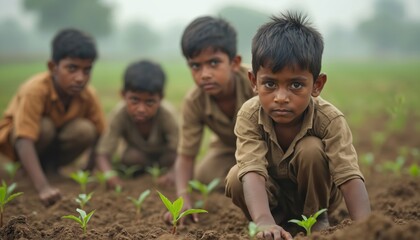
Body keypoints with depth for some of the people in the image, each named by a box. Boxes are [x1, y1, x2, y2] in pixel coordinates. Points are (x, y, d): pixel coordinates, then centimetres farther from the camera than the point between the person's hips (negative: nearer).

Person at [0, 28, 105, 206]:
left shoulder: (88, 95, -22)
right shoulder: (35, 90, -37)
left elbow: (99, 136, -13)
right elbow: (24, 142, -45)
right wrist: (43, 187, -54)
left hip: (56, 140, 4)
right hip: (16, 137, -4)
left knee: (85, 130, -26)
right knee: (44, 127, -35)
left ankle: (50, 166, -1)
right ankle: (26, 168, -5)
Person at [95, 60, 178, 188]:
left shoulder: (167, 114, -35)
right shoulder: (120, 114, -34)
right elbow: (103, 154, -35)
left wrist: (172, 173, -57)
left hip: (164, 152, 1)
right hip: (139, 151, -1)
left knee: (171, 157, -28)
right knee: (131, 157, -30)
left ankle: (159, 167, 7)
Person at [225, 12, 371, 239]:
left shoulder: (329, 120, -30)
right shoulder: (249, 116, -29)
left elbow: (349, 175, -38)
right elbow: (252, 171, -42)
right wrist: (264, 221, -60)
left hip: (315, 191, 0)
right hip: (272, 194, 1)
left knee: (311, 149, -31)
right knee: (235, 179, -29)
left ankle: (316, 218, -7)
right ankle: (278, 218, -3)